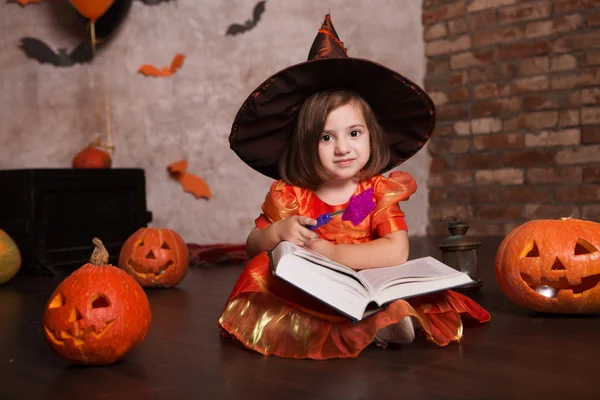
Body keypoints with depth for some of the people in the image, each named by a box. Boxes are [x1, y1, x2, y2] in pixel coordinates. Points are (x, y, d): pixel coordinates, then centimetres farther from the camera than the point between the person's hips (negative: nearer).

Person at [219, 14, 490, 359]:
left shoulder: (379, 191, -3)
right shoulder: (288, 195, 0)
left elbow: (397, 252, -17)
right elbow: (252, 247, 6)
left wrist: (330, 251, -20)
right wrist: (277, 231, -17)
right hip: (304, 295, 3)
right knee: (260, 269, -28)